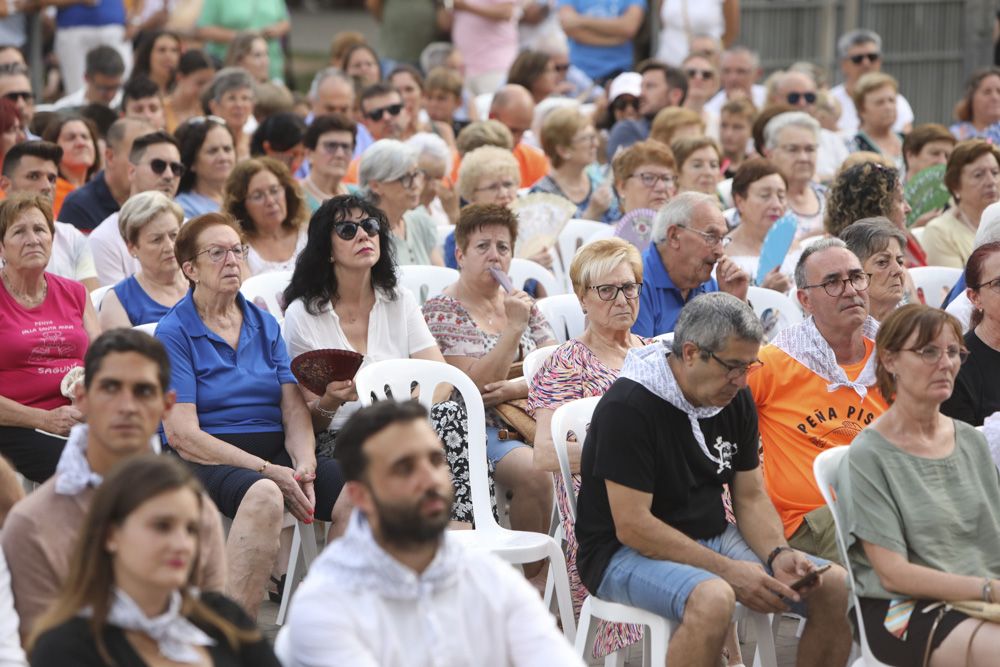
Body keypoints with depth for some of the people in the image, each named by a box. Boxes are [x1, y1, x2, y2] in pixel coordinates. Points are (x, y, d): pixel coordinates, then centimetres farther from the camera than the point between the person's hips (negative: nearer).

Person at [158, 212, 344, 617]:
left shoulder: (265, 325, 18)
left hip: (276, 450, 5)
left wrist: (304, 466, -13)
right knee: (264, 497, -40)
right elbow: (182, 434, -9)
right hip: (209, 459, -5)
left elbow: (294, 409, 9)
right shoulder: (174, 333, 0)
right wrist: (268, 471, -17)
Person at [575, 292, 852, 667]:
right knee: (713, 598, -38)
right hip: (625, 553, -8)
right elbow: (632, 527, -22)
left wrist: (778, 555, -11)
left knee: (835, 587, -9)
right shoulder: (628, 407, -19)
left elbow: (751, 498, 11)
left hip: (714, 539, 8)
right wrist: (728, 570, -25)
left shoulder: (736, 400, 5)